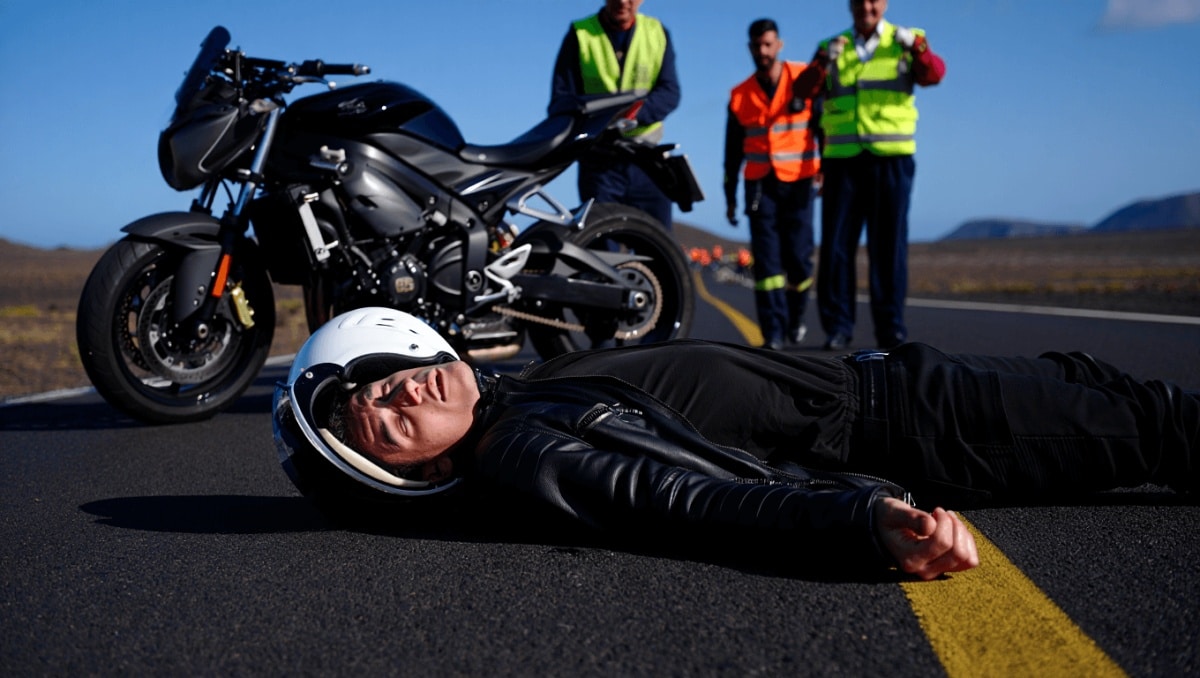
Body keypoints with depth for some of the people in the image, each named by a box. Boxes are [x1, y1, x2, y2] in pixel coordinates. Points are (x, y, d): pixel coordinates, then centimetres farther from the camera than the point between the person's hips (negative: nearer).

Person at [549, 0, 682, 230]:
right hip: (599, 161, -2)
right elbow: (561, 98, -3)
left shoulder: (657, 33, 7)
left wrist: (633, 113, -24)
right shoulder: (580, 35, 1)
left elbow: (669, 92, -4)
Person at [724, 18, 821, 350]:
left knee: (798, 256, -1)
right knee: (766, 258, -6)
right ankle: (773, 331, -6)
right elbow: (733, 149, 14)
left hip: (798, 183, -2)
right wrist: (730, 195, 14)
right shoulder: (740, 95, 8)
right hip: (760, 184, 2)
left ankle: (796, 318, 22)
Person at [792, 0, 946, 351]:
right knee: (836, 244, -1)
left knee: (889, 245, -1)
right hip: (843, 160, 1)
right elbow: (804, 90, -2)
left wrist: (917, 46, -28)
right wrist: (823, 62, -21)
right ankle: (837, 326, 4)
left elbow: (933, 74, -9)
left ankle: (890, 328, 4)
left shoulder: (904, 42, 9)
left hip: (892, 159, -1)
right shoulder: (832, 47, 12)